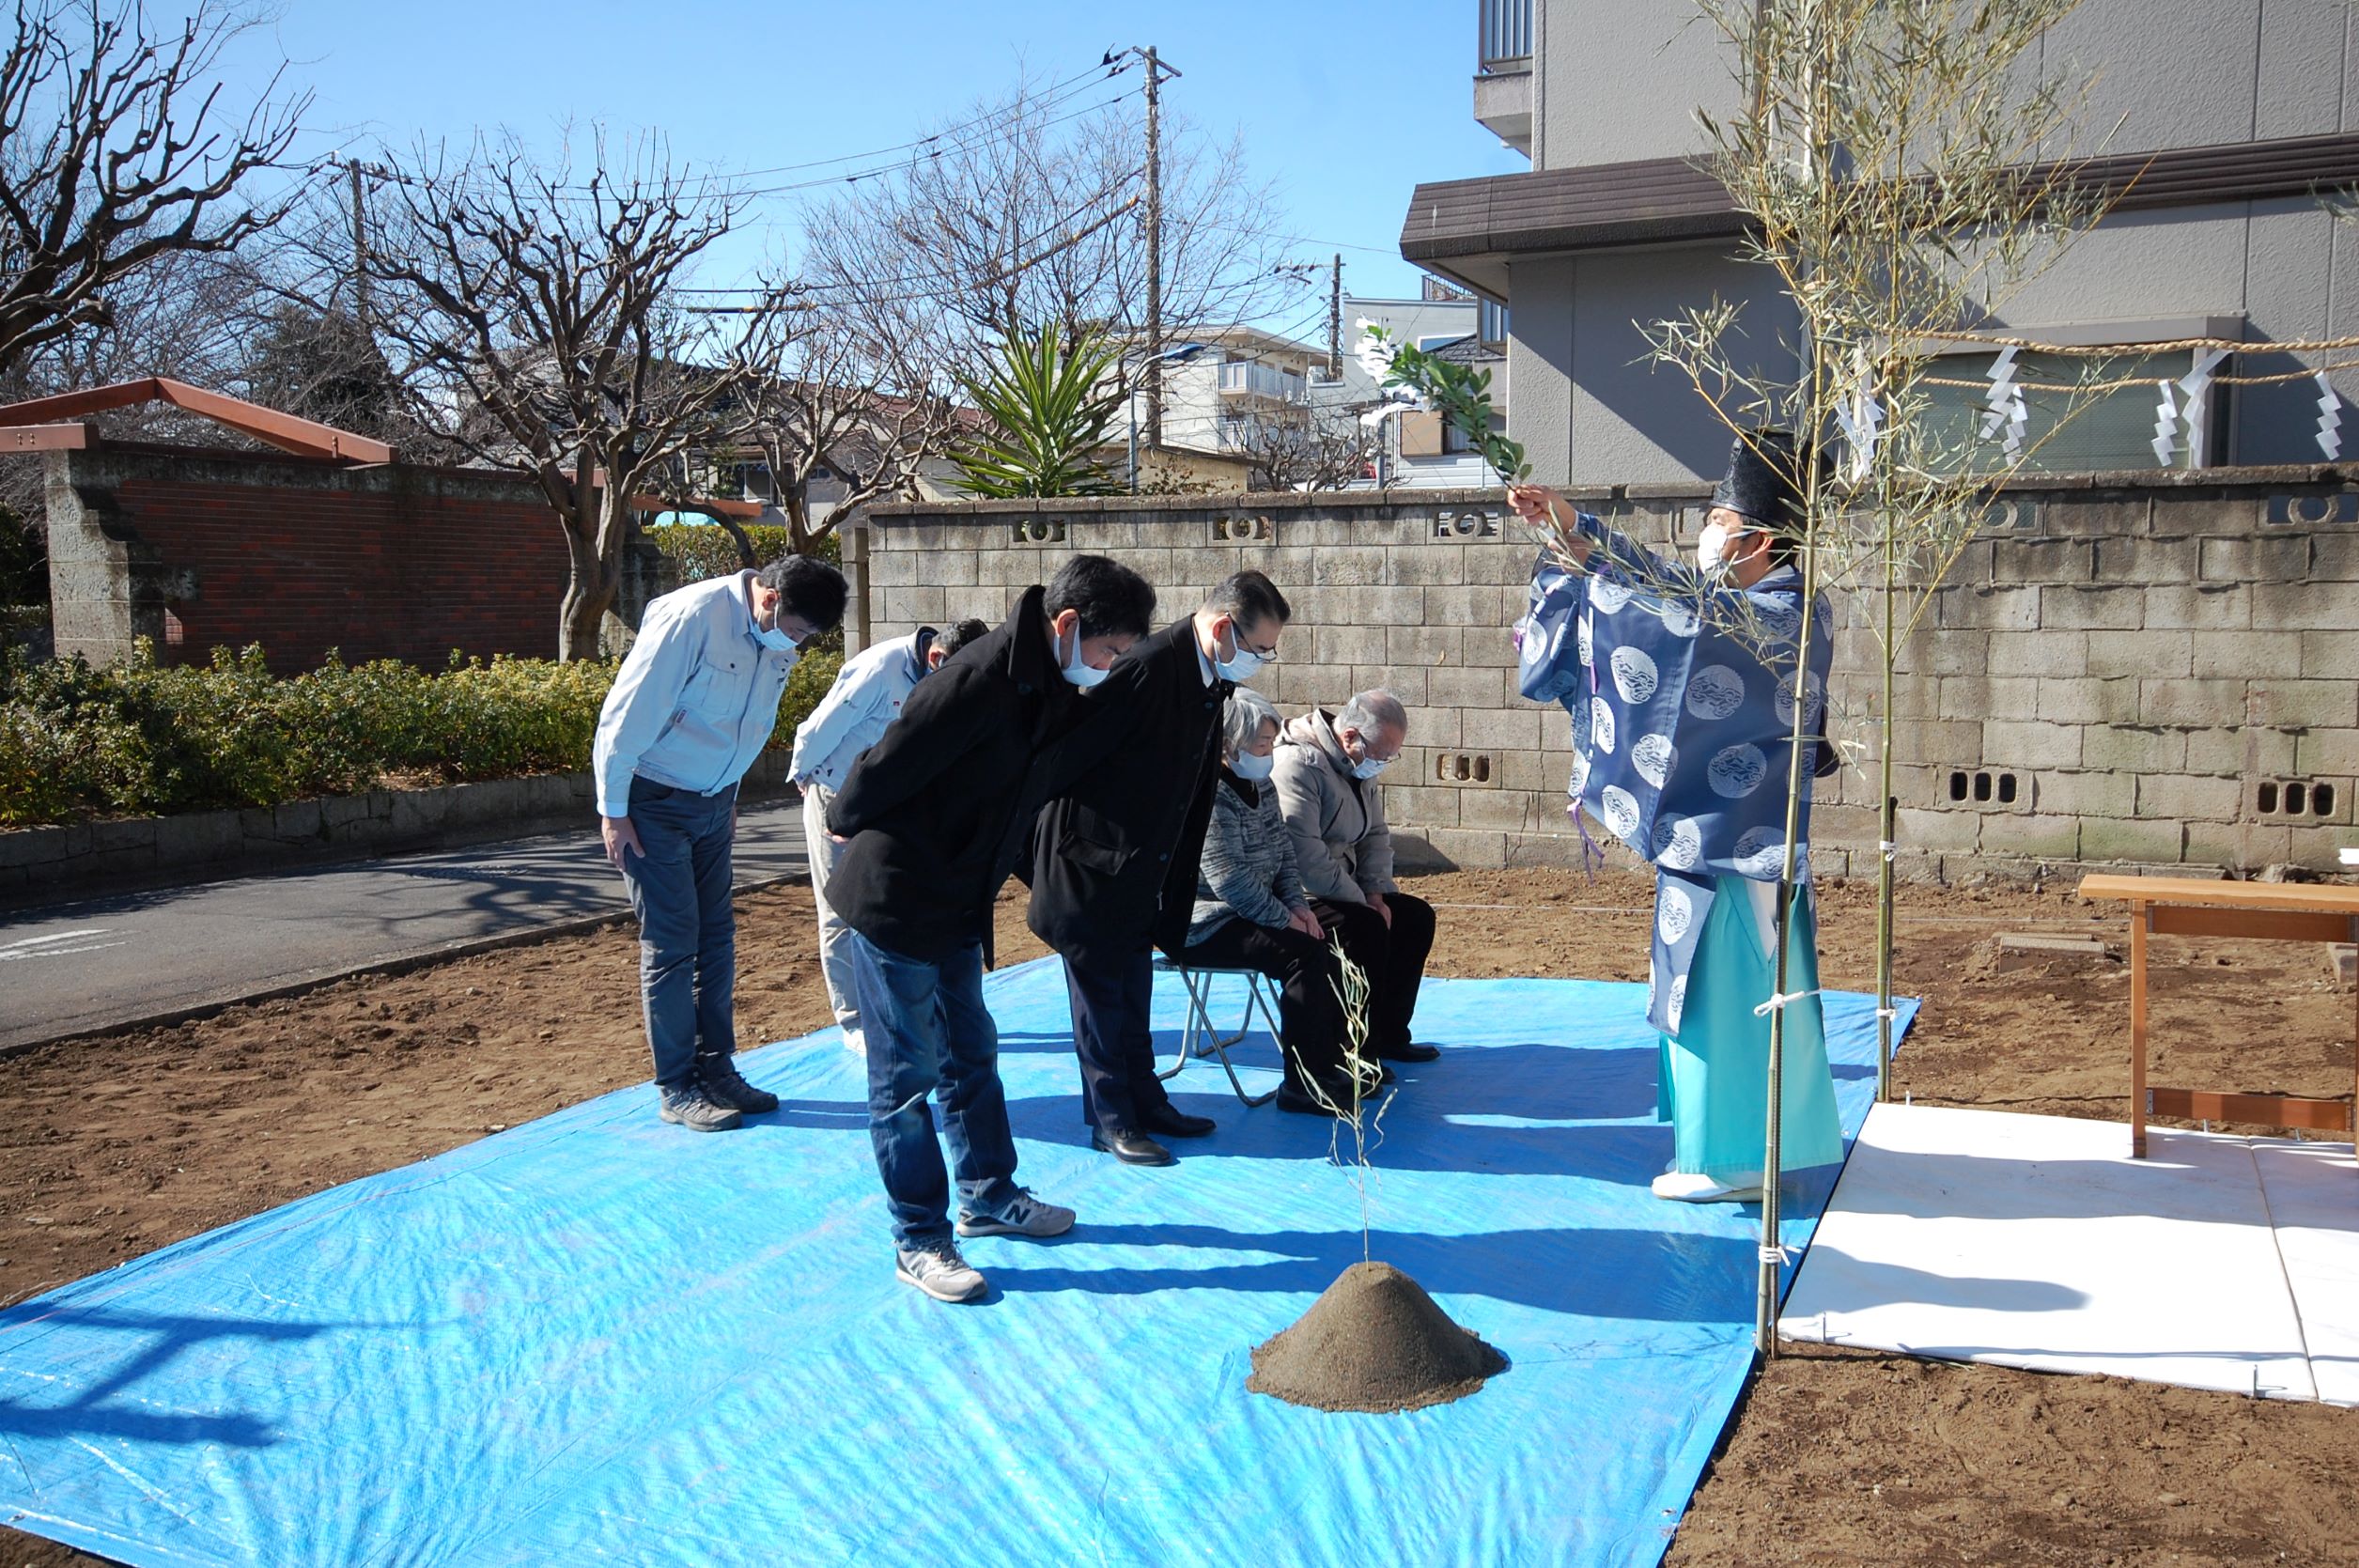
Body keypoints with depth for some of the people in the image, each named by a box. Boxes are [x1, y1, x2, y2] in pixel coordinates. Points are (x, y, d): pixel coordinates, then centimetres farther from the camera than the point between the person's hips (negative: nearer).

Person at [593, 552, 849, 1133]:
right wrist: (614, 811, -16)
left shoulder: (778, 641, -1)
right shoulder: (691, 617, -24)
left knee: (717, 936, 10)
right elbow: (629, 714, -21)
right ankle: (676, 1089, 9)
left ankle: (717, 1069, 22)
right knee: (670, 942, -2)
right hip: (654, 802, -7)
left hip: (712, 802, 7)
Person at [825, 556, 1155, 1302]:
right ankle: (918, 1241, 15)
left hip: (958, 908, 9)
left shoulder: (1054, 691, 4)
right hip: (894, 904, -9)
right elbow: (890, 764, -21)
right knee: (906, 1075, 3)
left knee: (971, 1056, 21)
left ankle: (988, 1195, 37)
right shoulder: (980, 679, -26)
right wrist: (848, 823, -6)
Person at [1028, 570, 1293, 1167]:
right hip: (1093, 858, -9)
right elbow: (1069, 751, -23)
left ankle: (1145, 1101, 29)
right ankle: (1110, 1119, 14)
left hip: (1140, 866, 9)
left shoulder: (1209, 678, 4)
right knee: (1101, 994, 4)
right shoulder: (1148, 667, -25)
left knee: (1133, 992, 18)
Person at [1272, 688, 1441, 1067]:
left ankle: (1388, 1035, 11)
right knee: (1366, 928, -28)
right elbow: (1303, 854, -28)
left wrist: (1375, 893, -1)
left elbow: (1376, 835, 16)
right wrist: (1360, 902, -20)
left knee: (1416, 917, 4)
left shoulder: (1361, 765, 10)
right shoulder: (1298, 763, -22)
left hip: (1339, 890, 10)